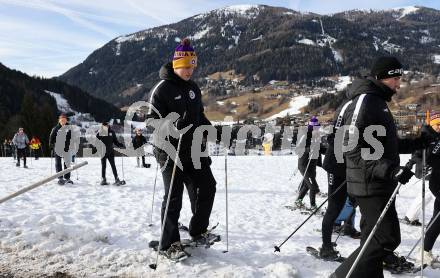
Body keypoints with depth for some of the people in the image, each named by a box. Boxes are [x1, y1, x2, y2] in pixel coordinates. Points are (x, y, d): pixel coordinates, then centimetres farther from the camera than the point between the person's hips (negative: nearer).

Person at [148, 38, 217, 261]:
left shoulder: (193, 88, 13)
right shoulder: (162, 88, -9)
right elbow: (154, 119, -14)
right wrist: (173, 127, -31)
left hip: (193, 149, 7)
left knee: (207, 186, 8)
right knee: (174, 196, -2)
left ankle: (198, 232, 26)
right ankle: (169, 244, 12)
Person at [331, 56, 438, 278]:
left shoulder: (377, 102, 17)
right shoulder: (364, 101, -15)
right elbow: (354, 149, -24)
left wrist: (420, 142, 15)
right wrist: (389, 170, -31)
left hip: (379, 183, 10)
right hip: (370, 185, -10)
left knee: (375, 238, 16)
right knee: (387, 239, -8)